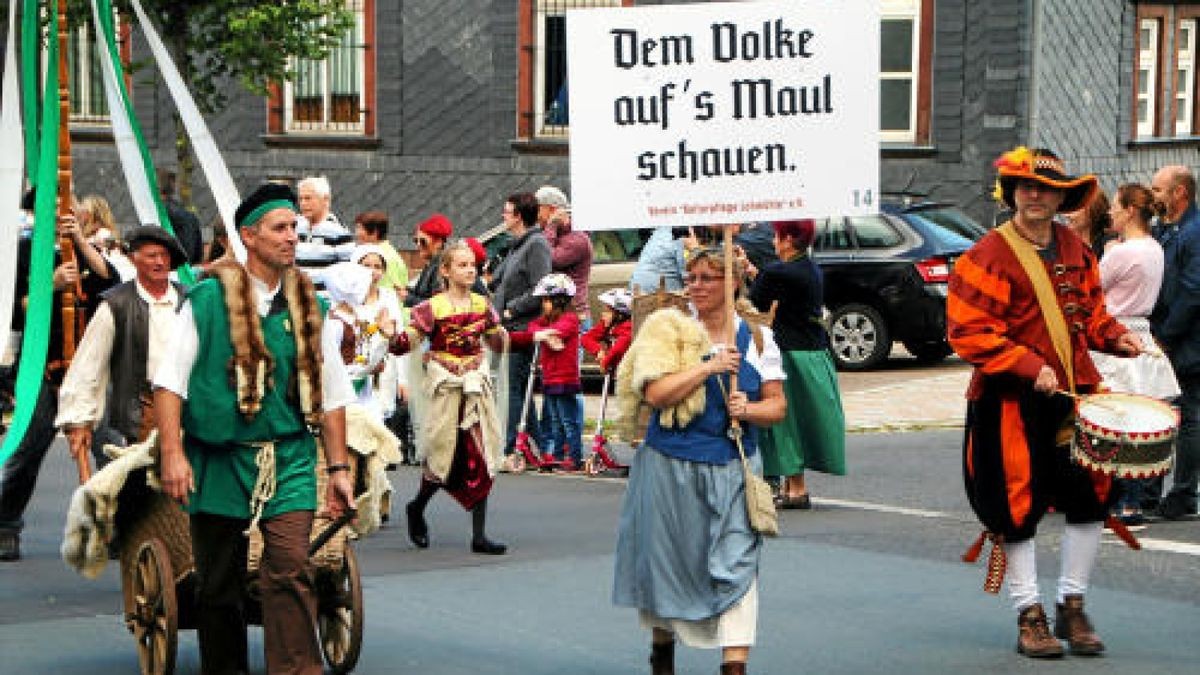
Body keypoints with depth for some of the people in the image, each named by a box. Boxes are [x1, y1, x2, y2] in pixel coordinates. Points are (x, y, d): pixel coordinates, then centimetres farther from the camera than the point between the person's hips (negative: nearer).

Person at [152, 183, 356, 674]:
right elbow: (170, 380, -2)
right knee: (217, 583, 8)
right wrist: (172, 452, -11)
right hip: (218, 461, -1)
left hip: (289, 462, 1)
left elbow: (331, 395, 14)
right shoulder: (208, 300, -1)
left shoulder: (311, 308, 9)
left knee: (291, 573, -13)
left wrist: (338, 468, 11)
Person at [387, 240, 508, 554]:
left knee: (480, 459, 1)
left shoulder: (482, 305, 8)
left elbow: (498, 342, 20)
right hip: (446, 388, -4)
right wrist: (391, 335, -33)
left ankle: (479, 535, 4)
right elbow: (406, 343, -12)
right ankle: (417, 508, 29)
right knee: (445, 455, -1)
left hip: (477, 387, 5)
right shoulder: (432, 308, -8)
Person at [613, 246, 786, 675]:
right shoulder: (669, 331, -2)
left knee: (735, 565, -10)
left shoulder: (756, 338, 6)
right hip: (670, 465, -1)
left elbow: (777, 405, 8)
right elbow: (656, 394, -14)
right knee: (668, 558, 11)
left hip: (732, 467, 1)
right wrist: (709, 367, -19)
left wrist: (750, 410, -13)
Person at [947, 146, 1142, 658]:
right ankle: (1029, 617, 13)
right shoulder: (987, 257, -10)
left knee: (1089, 496, 5)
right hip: (1012, 403, -6)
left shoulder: (1075, 250, 10)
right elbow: (969, 332, -14)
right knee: (1018, 506, 1)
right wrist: (1029, 367, -21)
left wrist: (1114, 336, 1)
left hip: (1074, 392, 6)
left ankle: (1072, 608, 21)